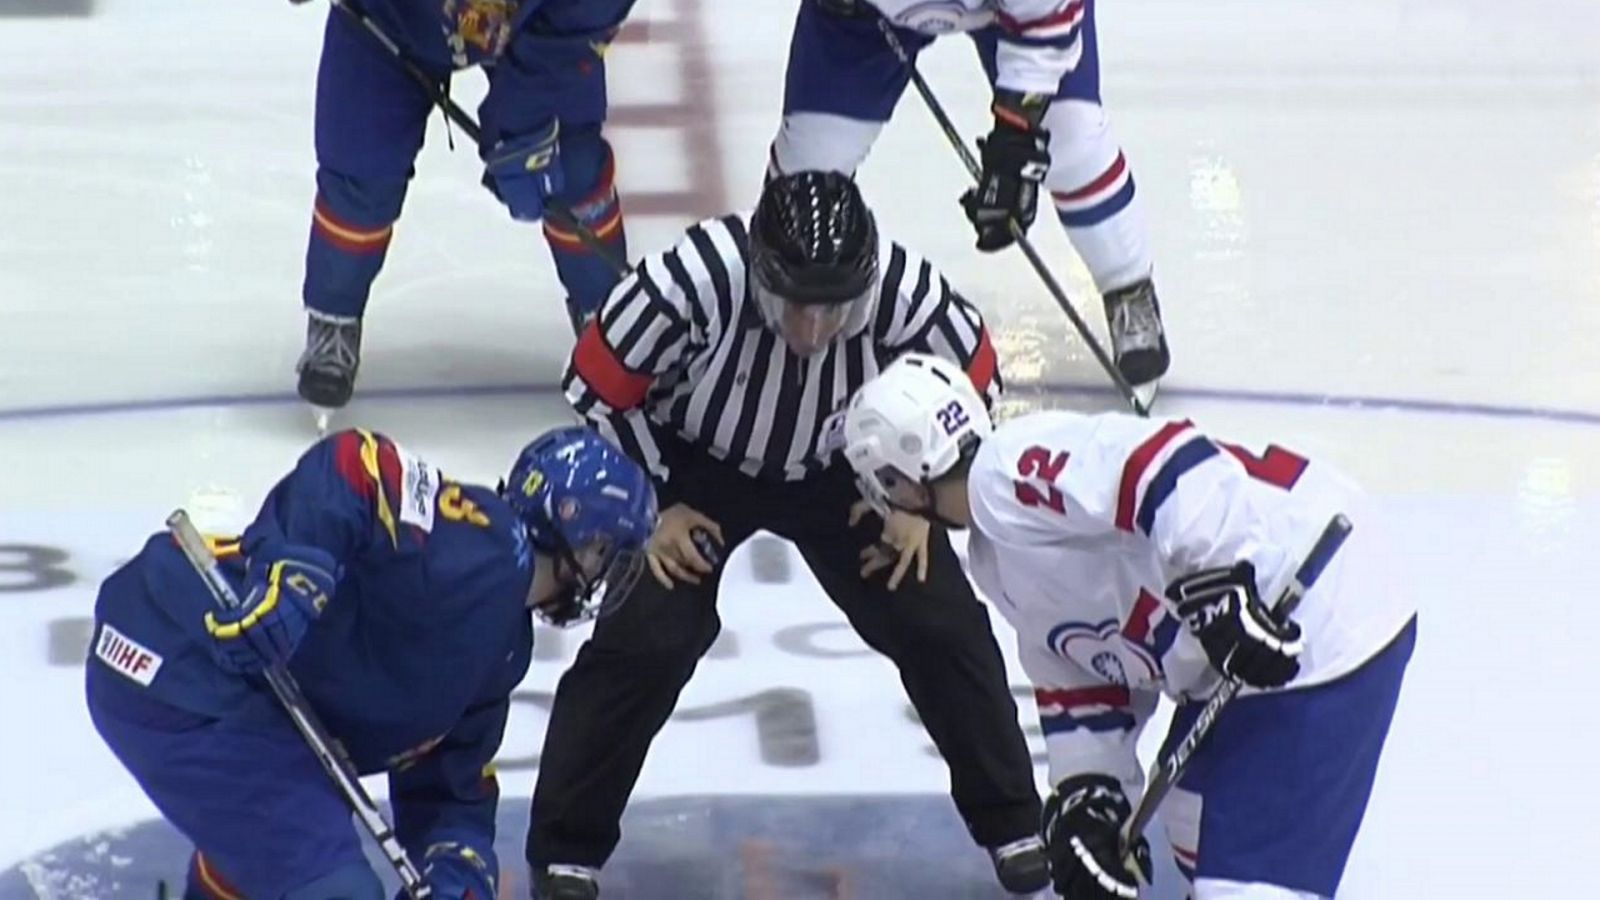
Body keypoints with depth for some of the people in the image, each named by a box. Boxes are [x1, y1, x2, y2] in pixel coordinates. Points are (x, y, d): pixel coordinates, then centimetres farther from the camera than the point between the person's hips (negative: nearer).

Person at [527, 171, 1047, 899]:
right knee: (646, 641, -16)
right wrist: (653, 504, -16)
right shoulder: (691, 283, -38)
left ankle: (1011, 823, 18)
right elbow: (600, 389, -22)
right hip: (695, 468, -2)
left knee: (941, 626, -3)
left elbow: (970, 379, -9)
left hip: (839, 473, 2)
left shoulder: (907, 293, -31)